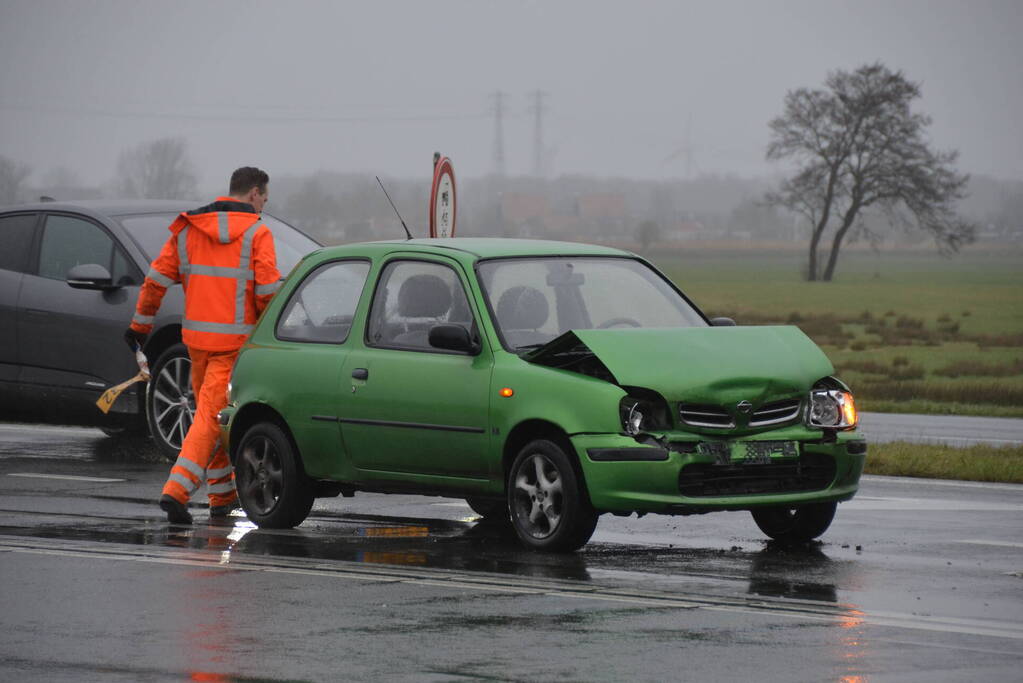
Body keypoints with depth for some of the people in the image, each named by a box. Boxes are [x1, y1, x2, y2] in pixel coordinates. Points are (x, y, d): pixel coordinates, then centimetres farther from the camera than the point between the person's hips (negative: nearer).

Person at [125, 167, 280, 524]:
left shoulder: (188, 229, 8)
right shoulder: (256, 234, -7)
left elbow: (156, 279, 8)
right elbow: (269, 290, -13)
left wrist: (140, 323, 16)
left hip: (196, 336, 5)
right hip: (235, 340, -5)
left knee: (210, 412, 19)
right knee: (211, 416, -6)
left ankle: (222, 494, 25)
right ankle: (177, 490, -18)